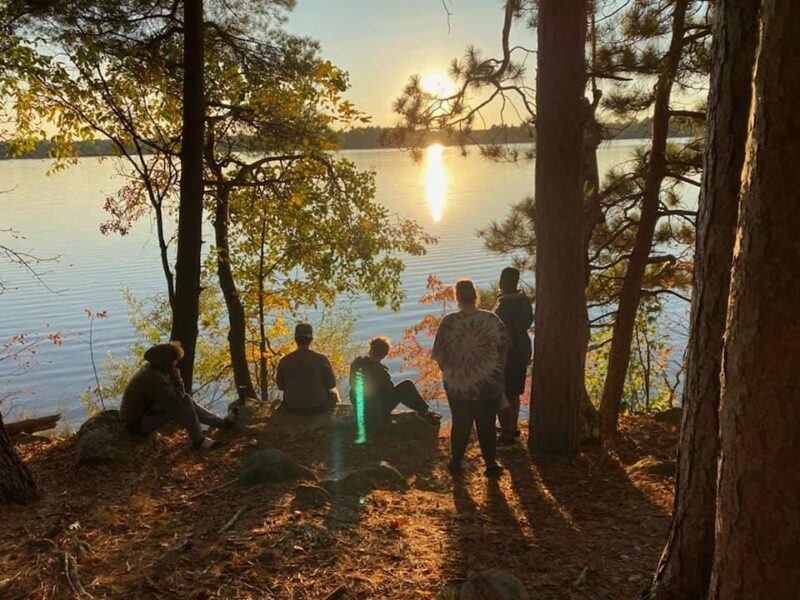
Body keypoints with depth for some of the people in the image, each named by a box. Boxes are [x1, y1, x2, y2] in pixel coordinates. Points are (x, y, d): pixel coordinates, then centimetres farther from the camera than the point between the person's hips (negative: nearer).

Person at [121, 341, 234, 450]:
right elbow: (176, 400, -27)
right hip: (137, 423, -10)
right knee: (183, 403, -21)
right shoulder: (154, 377, -30)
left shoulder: (150, 367, 0)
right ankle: (198, 440, -8)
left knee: (186, 400, 9)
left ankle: (222, 423, 15)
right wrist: (176, 377, -20)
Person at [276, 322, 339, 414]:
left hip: (293, 407, 2)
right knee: (334, 394, 32)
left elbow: (281, 386, 0)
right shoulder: (322, 359, -19)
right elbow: (331, 387, -11)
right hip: (318, 405, -2)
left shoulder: (284, 361, -12)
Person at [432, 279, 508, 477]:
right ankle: (491, 465, 20)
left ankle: (456, 463, 27)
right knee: (486, 425, 13)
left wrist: (449, 372, 10)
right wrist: (498, 373, 12)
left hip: (457, 386, 0)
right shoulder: (492, 319, -8)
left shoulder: (448, 322, -11)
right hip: (489, 385, 0)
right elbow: (503, 352, -1)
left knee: (460, 424, 16)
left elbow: (440, 356, -6)